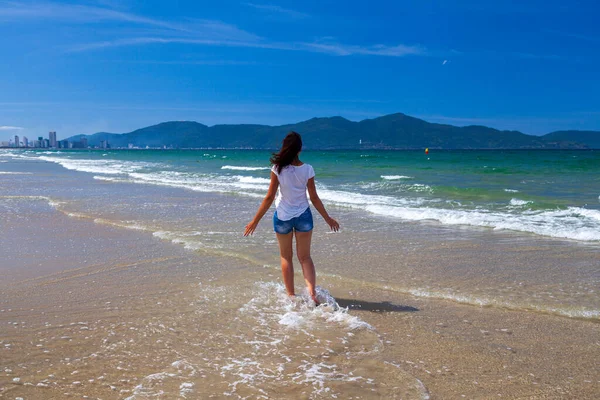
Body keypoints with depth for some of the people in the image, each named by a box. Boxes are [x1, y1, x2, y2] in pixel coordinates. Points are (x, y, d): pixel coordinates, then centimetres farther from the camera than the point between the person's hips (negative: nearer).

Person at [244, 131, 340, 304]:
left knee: (286, 258, 16)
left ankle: (291, 295, 20)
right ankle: (312, 292, -6)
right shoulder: (307, 169, -9)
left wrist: (255, 221, -3)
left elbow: (269, 197, -12)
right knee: (305, 257, 13)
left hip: (283, 216, -1)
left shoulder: (278, 169, -13)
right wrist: (328, 219, 8)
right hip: (303, 216, 1)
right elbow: (314, 198, -4)